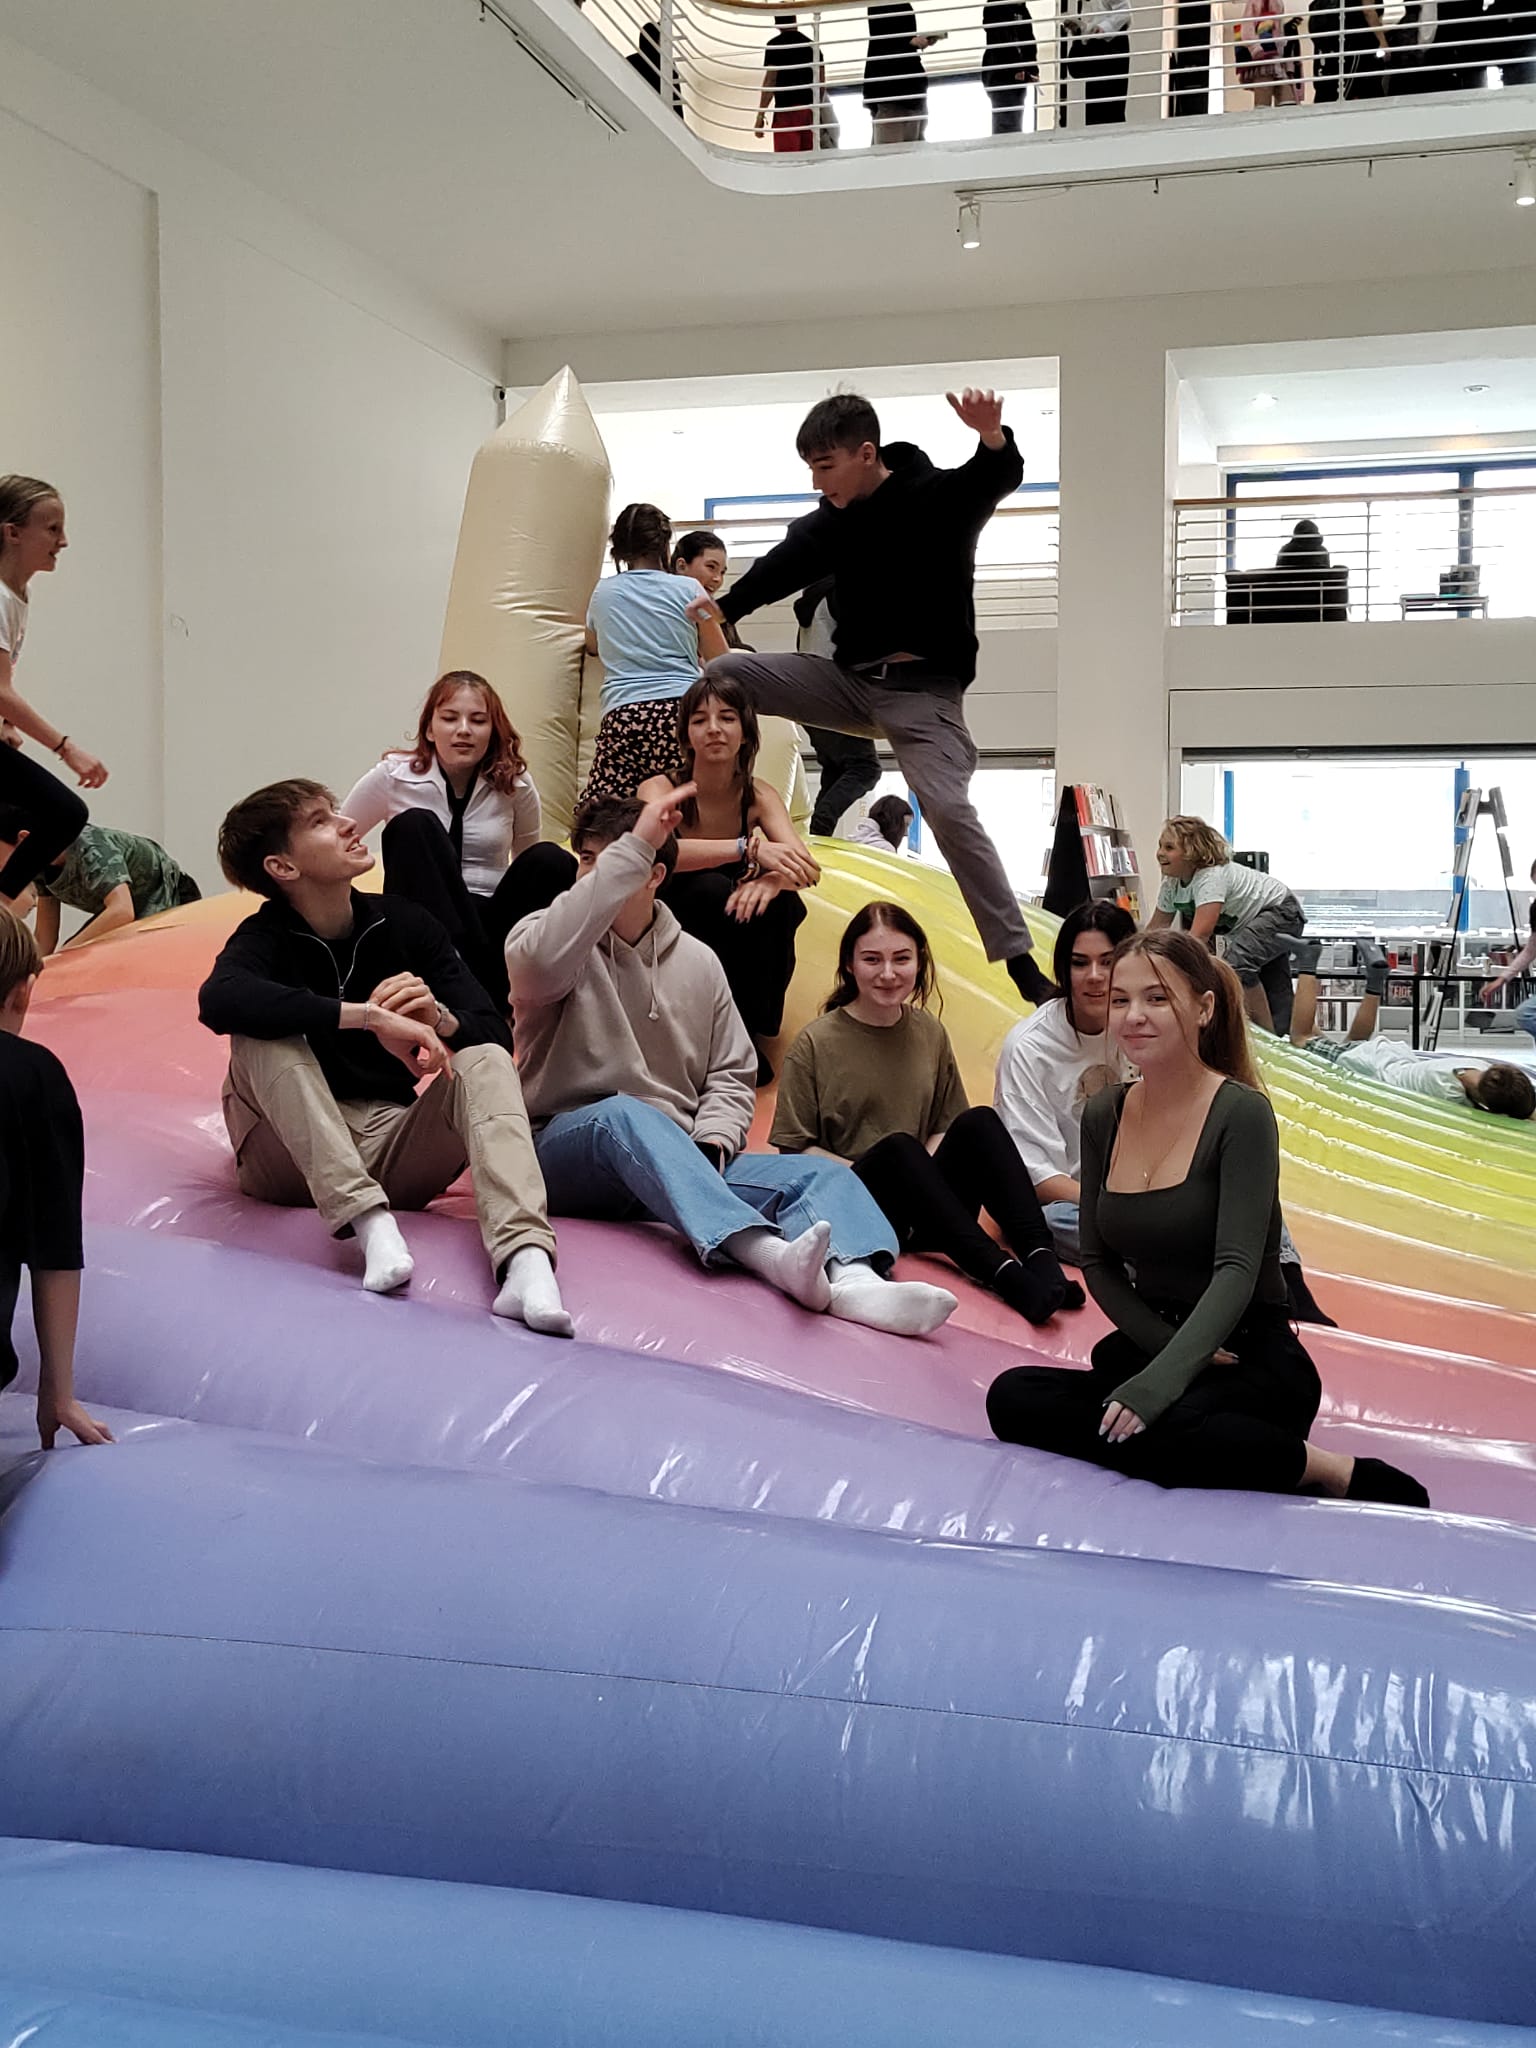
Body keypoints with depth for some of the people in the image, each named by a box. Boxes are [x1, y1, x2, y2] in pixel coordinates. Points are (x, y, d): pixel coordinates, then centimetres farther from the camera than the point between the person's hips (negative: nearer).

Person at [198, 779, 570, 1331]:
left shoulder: (406, 923, 1)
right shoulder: (268, 935, -9)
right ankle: (369, 1222, -40)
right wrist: (371, 1016, -38)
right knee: (262, 1032, -25)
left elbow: (497, 1034, -2)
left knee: (486, 1060, -20)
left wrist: (438, 1018, -26)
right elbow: (219, 999, -34)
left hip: (392, 1146, 3)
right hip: (295, 1158, -3)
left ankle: (525, 1258, -44)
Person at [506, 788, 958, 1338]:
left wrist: (711, 1144, -8)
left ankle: (853, 1280, -53)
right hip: (565, 1149, -4)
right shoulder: (549, 936, 2)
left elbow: (731, 1076, 15)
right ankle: (767, 1252, -59)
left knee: (823, 1174, -17)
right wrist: (631, 848, -25)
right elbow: (542, 962, -25)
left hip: (676, 1165, 5)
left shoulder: (698, 962, 14)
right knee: (623, 1113, -38)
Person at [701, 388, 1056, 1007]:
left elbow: (1000, 477, -29)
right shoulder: (834, 518, 7)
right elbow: (787, 565, 0)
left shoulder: (940, 496, -12)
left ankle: (1021, 962, -19)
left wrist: (992, 436, -52)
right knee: (723, 676, -1)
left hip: (924, 691, -6)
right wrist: (723, 608, -14)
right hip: (851, 678, 7)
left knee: (949, 808, -25)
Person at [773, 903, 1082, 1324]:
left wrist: (928, 1169, -5)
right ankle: (1001, 1271, -48)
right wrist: (863, 1172, -15)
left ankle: (1040, 1257, -38)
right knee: (897, 1147, -35)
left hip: (929, 1216, 4)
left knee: (979, 1122, -23)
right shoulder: (815, 1044, -1)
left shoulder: (929, 1033, 11)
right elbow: (794, 1148, -2)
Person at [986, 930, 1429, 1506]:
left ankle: (1337, 1476, -13)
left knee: (1162, 1430, -39)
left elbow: (1237, 1271, -20)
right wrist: (1165, 1345, -9)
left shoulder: (1242, 1113, -11)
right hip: (1145, 1345, 6)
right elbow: (1096, 1262, 9)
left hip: (1252, 1356, -6)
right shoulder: (1103, 1115, 6)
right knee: (1012, 1398, -24)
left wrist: (1158, 1381, -33)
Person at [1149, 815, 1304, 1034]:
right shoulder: (1171, 884, -9)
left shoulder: (1211, 877, -36)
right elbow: (1155, 928, -2)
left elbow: (1199, 936, -44)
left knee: (1236, 962, -30)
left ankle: (1269, 1036, -18)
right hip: (1248, 922, 9)